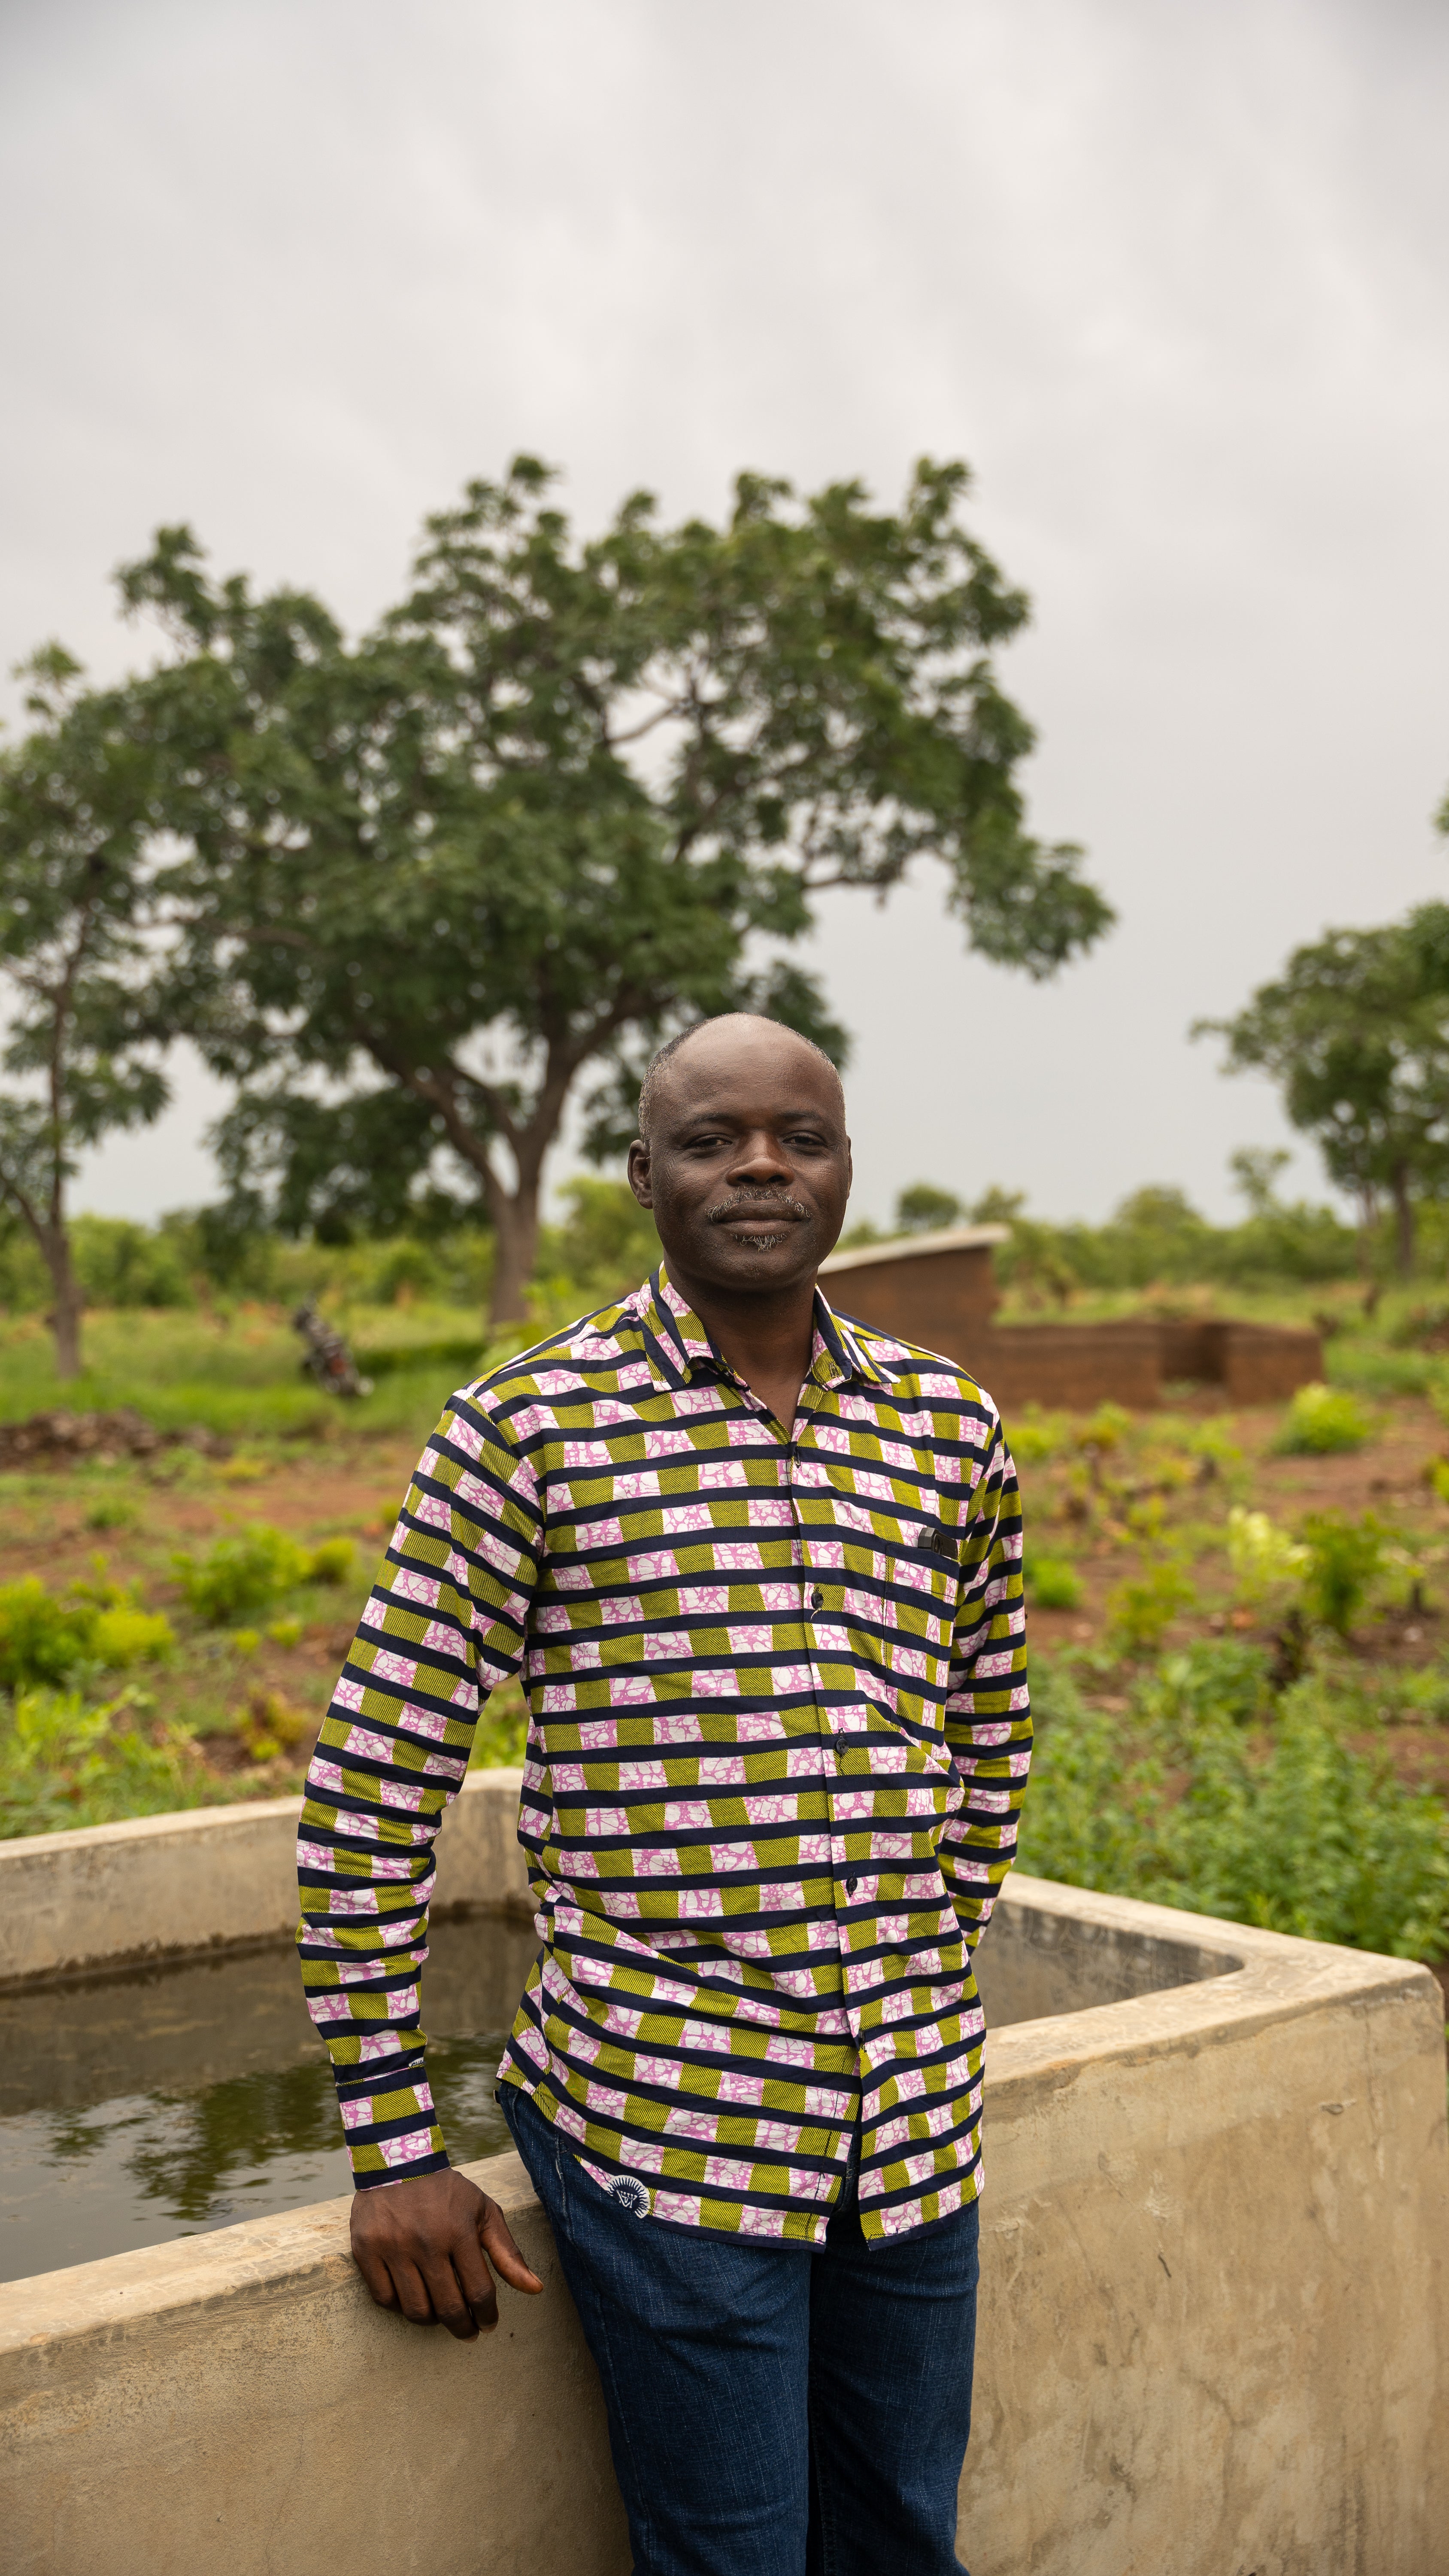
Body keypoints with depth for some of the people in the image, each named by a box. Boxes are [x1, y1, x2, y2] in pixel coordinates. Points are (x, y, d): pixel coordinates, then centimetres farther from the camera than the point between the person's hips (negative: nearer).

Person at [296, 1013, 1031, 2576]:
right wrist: (392, 2145, -7)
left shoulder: (949, 1425, 4)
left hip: (917, 2122, 5)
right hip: (661, 2125, -4)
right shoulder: (534, 1424, -9)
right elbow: (370, 1788, -7)